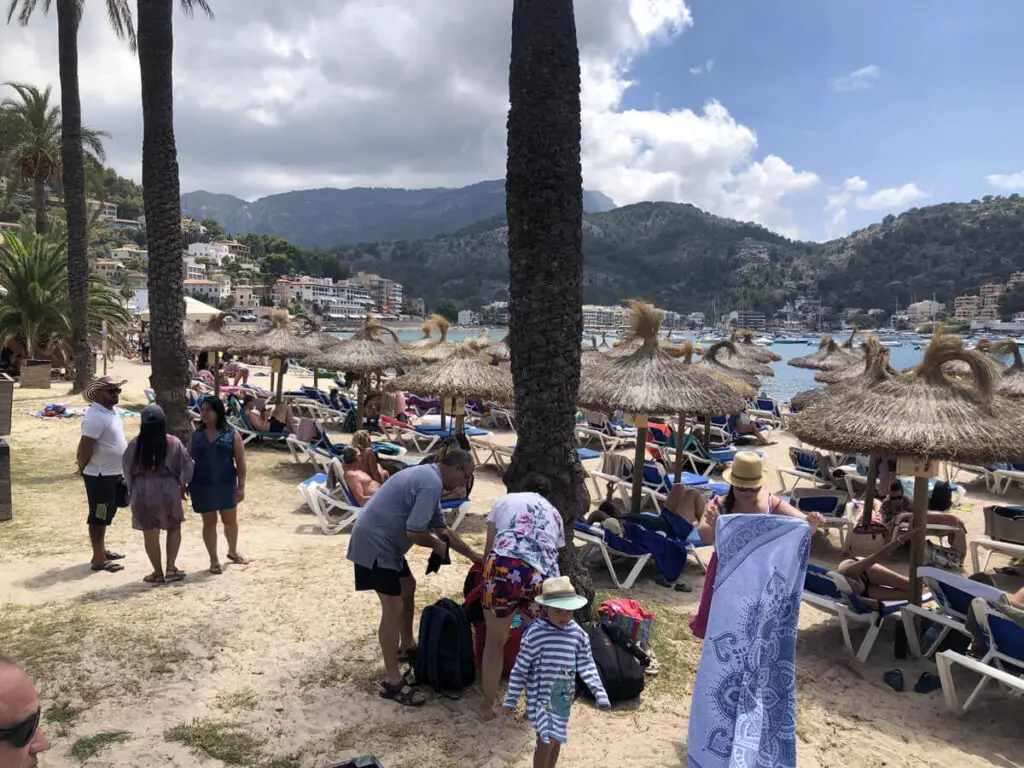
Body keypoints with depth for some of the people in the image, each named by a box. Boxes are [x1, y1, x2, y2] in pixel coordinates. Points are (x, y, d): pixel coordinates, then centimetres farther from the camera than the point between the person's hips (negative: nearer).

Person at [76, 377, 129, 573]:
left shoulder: (110, 413, 10)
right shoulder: (95, 417, -21)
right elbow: (84, 448, -23)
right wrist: (82, 468, -9)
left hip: (113, 473, 9)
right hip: (100, 476, -9)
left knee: (105, 516, 19)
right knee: (98, 517, -1)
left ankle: (102, 550, 32)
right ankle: (99, 560, 7)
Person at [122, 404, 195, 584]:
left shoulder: (135, 445, -10)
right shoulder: (173, 443, -11)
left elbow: (127, 468, 1)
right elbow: (186, 466, -4)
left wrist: (131, 488, 17)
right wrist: (182, 485, 14)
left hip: (142, 492, 0)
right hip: (168, 490, 0)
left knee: (150, 533, 10)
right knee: (174, 528, 18)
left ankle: (158, 572, 19)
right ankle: (171, 568, 12)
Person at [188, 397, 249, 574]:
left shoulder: (232, 434, -4)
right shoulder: (196, 435, 3)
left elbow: (240, 462, -5)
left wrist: (241, 486, -10)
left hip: (226, 485, -1)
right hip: (202, 486, 1)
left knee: (230, 520, 11)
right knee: (209, 522, 8)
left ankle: (233, 551, 36)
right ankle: (214, 560, 20)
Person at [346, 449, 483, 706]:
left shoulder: (429, 477, 13)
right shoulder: (431, 484, -20)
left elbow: (441, 528, 20)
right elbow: (415, 532, -25)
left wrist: (474, 556, 22)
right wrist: (437, 545, -4)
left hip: (383, 541, 11)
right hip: (375, 543, -11)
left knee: (408, 587, 23)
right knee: (394, 608, -8)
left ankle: (407, 647, 40)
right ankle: (393, 681, 0)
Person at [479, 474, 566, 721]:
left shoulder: (505, 500, 27)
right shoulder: (555, 514, 33)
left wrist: (487, 578, 44)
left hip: (505, 567, -2)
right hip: (544, 576, 2)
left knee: (495, 641, 21)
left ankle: (488, 706, 33)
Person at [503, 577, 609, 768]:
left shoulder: (577, 633, -6)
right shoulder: (534, 634, -18)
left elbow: (586, 665, 1)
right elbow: (520, 668, -10)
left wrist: (599, 692, -7)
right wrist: (511, 698, -4)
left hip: (564, 696, 5)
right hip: (540, 696, -5)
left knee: (557, 739, 17)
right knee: (547, 740, -9)